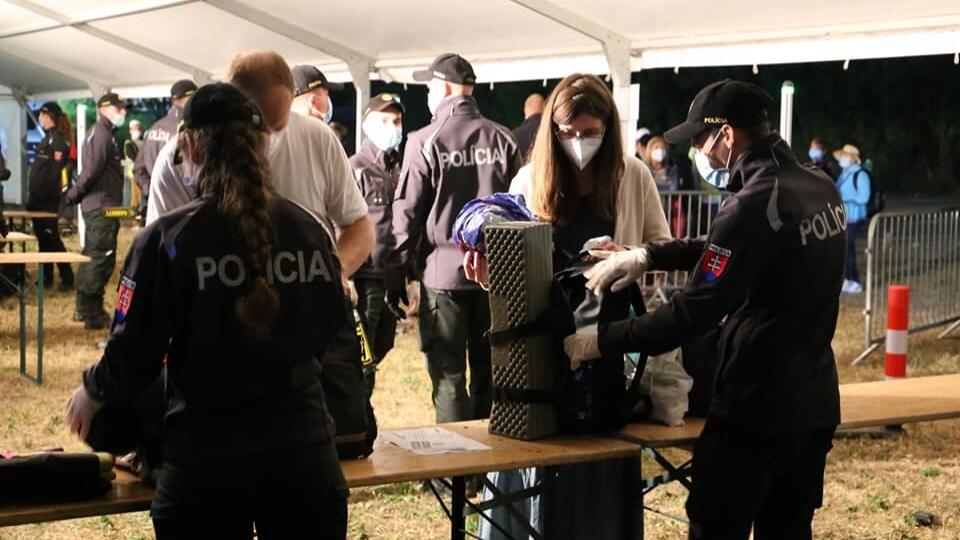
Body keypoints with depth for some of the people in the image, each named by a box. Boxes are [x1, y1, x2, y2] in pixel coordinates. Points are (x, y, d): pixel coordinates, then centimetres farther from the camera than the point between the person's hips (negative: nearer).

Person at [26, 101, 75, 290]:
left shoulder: (57, 140, -13)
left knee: (50, 237, -6)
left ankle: (67, 278, -3)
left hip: (47, 198, -9)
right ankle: (46, 277, 18)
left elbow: (55, 170, -20)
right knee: (43, 238, 12)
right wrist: (32, 196, 16)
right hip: (39, 197, 9)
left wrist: (41, 195, -22)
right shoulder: (49, 138, 16)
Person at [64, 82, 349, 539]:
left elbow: (134, 353, -6)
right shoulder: (310, 230, 1)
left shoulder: (167, 240, -10)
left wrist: (92, 392, 15)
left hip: (206, 460, -2)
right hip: (304, 451, 3)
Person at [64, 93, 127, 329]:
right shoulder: (102, 134, -14)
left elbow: (91, 171, 19)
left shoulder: (101, 133, 18)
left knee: (92, 257, 16)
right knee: (101, 259, -7)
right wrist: (73, 195, -9)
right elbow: (92, 171, -20)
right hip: (102, 207, -10)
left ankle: (85, 308, 25)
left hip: (96, 206, 10)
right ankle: (92, 314, -4)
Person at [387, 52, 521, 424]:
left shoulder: (424, 142, -8)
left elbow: (407, 213, -7)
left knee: (449, 378, 2)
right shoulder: (502, 139, 3)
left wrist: (396, 274, 0)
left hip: (443, 273, -4)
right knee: (489, 375, 13)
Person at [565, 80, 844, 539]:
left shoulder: (753, 206, -21)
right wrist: (647, 256, 11)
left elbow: (692, 314, -21)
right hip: (814, 405, 8)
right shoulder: (821, 189, 6)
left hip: (756, 410, -8)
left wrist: (601, 341, -13)